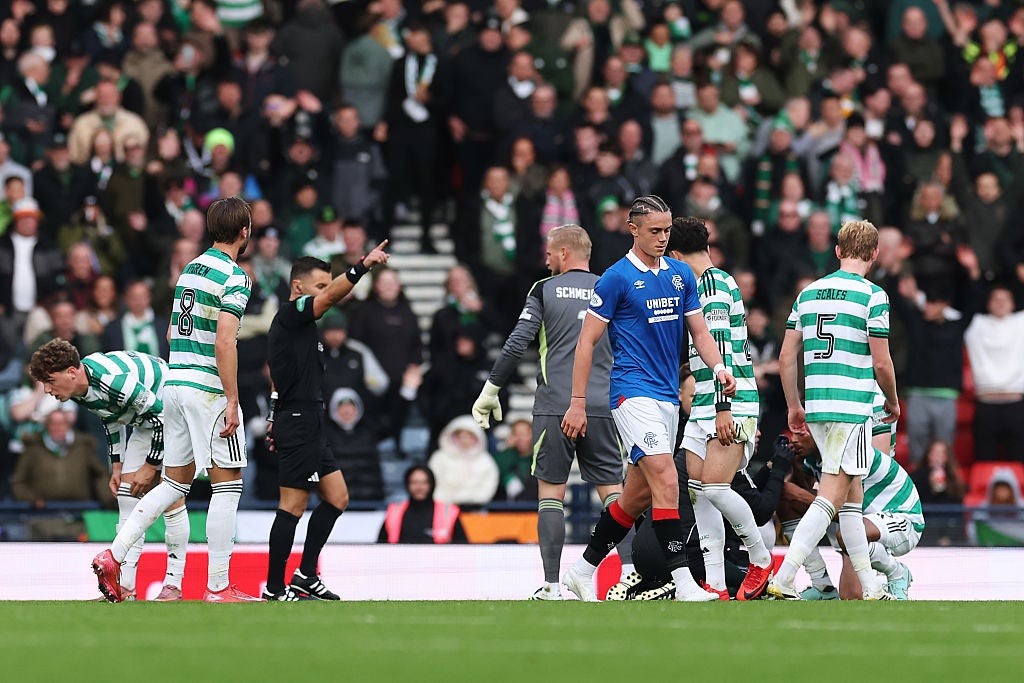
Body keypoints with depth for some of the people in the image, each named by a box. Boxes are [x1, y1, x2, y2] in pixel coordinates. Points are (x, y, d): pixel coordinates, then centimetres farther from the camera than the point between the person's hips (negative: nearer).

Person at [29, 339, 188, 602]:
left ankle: (174, 583, -8)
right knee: (127, 491, 1)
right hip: (146, 420, 9)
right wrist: (117, 466, 10)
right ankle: (125, 585, 1)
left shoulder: (115, 381, -36)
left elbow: (161, 415, -26)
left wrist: (150, 466, -18)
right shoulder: (80, 389, -8)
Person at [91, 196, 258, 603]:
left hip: (175, 382, 8)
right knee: (227, 486, -1)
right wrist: (232, 401, -19)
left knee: (175, 483, 15)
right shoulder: (234, 277, -12)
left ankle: (113, 555, 3)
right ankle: (218, 588, -2)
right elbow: (225, 343, -20)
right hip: (209, 387, -8)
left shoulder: (190, 269, 14)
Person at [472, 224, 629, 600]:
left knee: (550, 491, 3)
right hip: (602, 409, 2)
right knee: (613, 491, 5)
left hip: (555, 407, -2)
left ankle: (552, 584, -3)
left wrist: (491, 389, 4)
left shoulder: (545, 290, 2)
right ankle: (632, 572, -8)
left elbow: (516, 344, -4)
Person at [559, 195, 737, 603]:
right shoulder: (617, 278, -7)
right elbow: (587, 341, -4)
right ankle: (682, 581, -20)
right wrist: (577, 402, -7)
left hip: (668, 396, 7)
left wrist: (719, 367, -5)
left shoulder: (681, 275, 11)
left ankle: (583, 570, 24)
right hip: (633, 392, -7)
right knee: (666, 482, -19)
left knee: (639, 493, 10)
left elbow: (699, 332, 16)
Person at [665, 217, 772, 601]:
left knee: (714, 486, -18)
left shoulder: (712, 283, -11)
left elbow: (720, 349, -19)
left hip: (731, 401, -10)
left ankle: (761, 559, 1)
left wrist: (723, 407, -25)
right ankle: (716, 588, -2)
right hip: (704, 407, 10)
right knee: (697, 490, 0)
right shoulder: (712, 282, 20)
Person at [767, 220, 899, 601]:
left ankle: (870, 587, 19)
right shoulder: (873, 296, -7)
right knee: (831, 496, -7)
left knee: (852, 494, 15)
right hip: (852, 407, -7)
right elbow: (881, 362, -7)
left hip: (815, 407, 7)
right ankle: (782, 580, -19)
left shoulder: (808, 293, 11)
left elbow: (786, 358, 10)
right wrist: (893, 403, 10)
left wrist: (794, 407, 20)